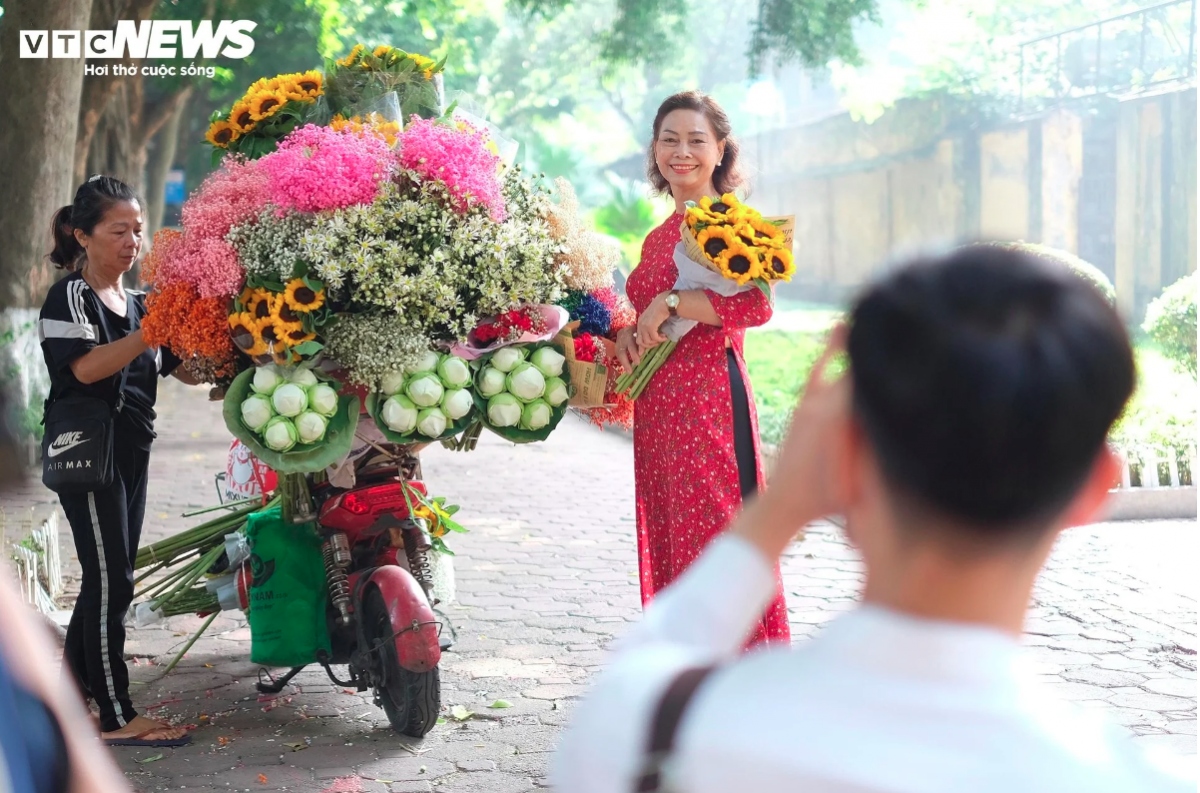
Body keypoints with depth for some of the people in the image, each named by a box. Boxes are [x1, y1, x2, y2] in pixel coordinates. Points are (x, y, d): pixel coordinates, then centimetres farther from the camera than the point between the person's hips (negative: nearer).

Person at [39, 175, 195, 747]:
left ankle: (74, 673, 29)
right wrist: (151, 330, -29)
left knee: (111, 575, 13)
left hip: (131, 452, 8)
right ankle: (117, 718, -6)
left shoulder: (138, 304, 14)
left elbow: (187, 371, 11)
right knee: (111, 581, -9)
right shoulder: (70, 296, -8)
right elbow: (86, 367, -24)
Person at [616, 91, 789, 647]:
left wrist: (669, 303, -18)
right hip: (657, 408, 8)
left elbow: (756, 304, -20)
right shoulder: (659, 236, 19)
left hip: (710, 398, -8)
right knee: (668, 541, 11)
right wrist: (628, 335, 7)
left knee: (713, 535, -8)